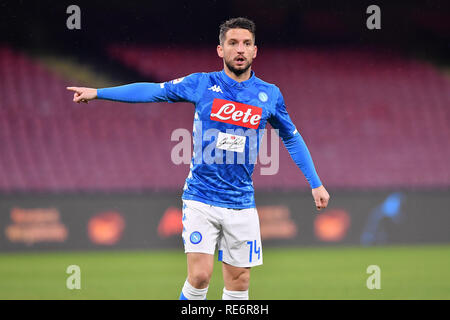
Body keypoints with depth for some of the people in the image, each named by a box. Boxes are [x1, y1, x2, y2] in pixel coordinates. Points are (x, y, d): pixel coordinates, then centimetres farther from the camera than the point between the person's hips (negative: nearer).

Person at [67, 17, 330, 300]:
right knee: (200, 276, -13)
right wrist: (97, 93, 2)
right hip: (200, 199, -2)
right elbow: (152, 91, 4)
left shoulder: (269, 95, 4)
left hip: (241, 204, 2)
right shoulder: (202, 84, 0)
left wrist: (316, 183, 17)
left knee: (239, 282, 2)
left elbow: (292, 138, 17)